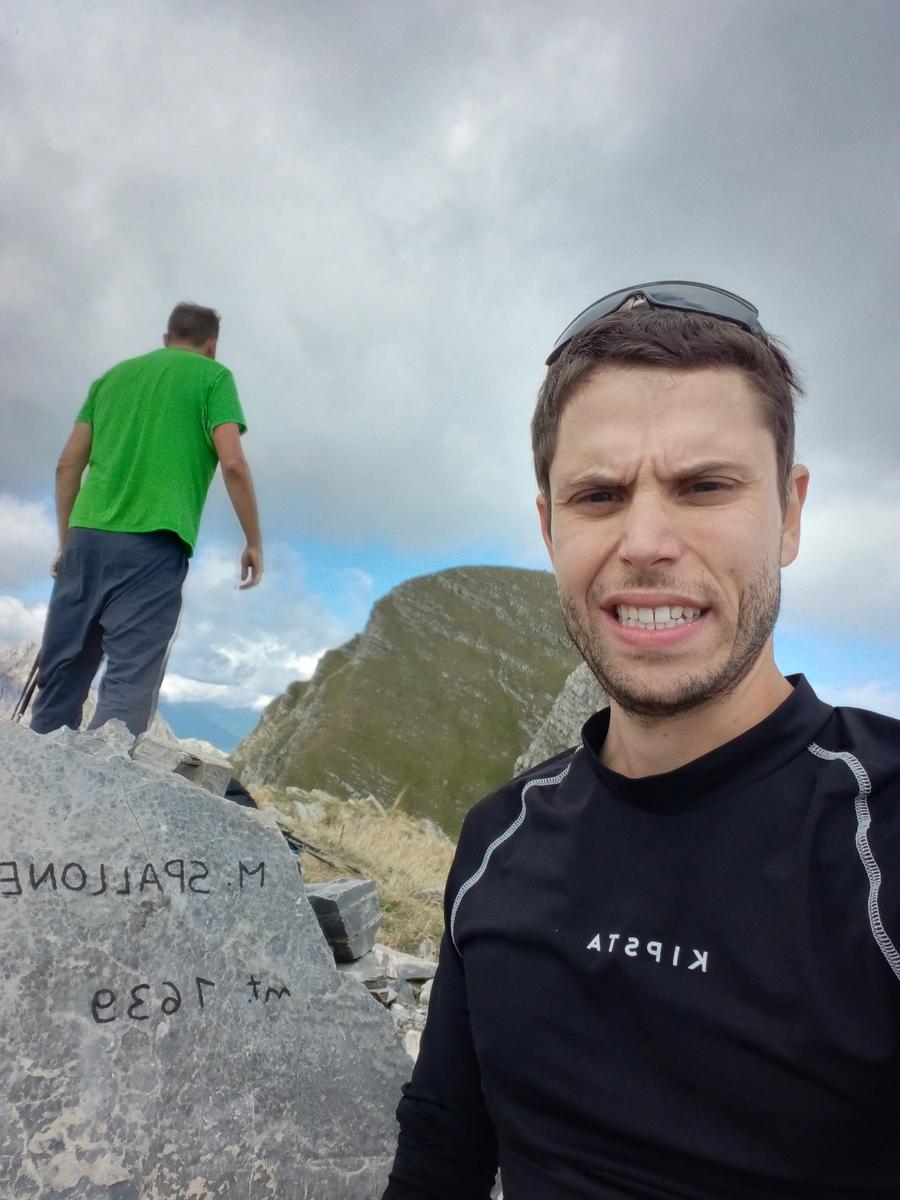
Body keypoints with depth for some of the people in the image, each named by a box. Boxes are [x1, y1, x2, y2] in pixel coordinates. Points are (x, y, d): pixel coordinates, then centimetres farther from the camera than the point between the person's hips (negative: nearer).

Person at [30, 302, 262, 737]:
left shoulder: (114, 374, 23)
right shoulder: (213, 375, 8)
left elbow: (68, 465, 18)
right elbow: (233, 464, -5)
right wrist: (254, 542, 2)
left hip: (87, 536, 5)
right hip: (154, 543, -5)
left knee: (59, 679, 10)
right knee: (130, 681, -7)